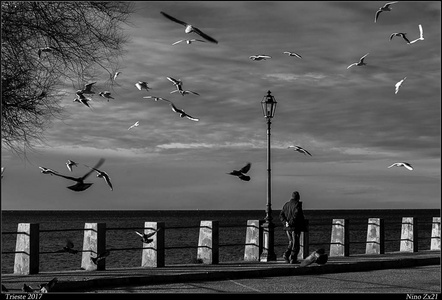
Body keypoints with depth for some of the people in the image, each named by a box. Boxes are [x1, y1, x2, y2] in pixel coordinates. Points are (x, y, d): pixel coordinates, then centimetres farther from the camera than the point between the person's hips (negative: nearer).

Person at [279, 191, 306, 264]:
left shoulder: (286, 205, 11)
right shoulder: (297, 204, -9)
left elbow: (281, 215, 4)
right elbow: (296, 214, -23)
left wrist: (285, 222, -6)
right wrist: (291, 222, -16)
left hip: (287, 227, 6)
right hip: (295, 227, -6)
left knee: (291, 242, 18)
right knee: (295, 244, 1)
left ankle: (286, 254, 1)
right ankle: (293, 259, -1)